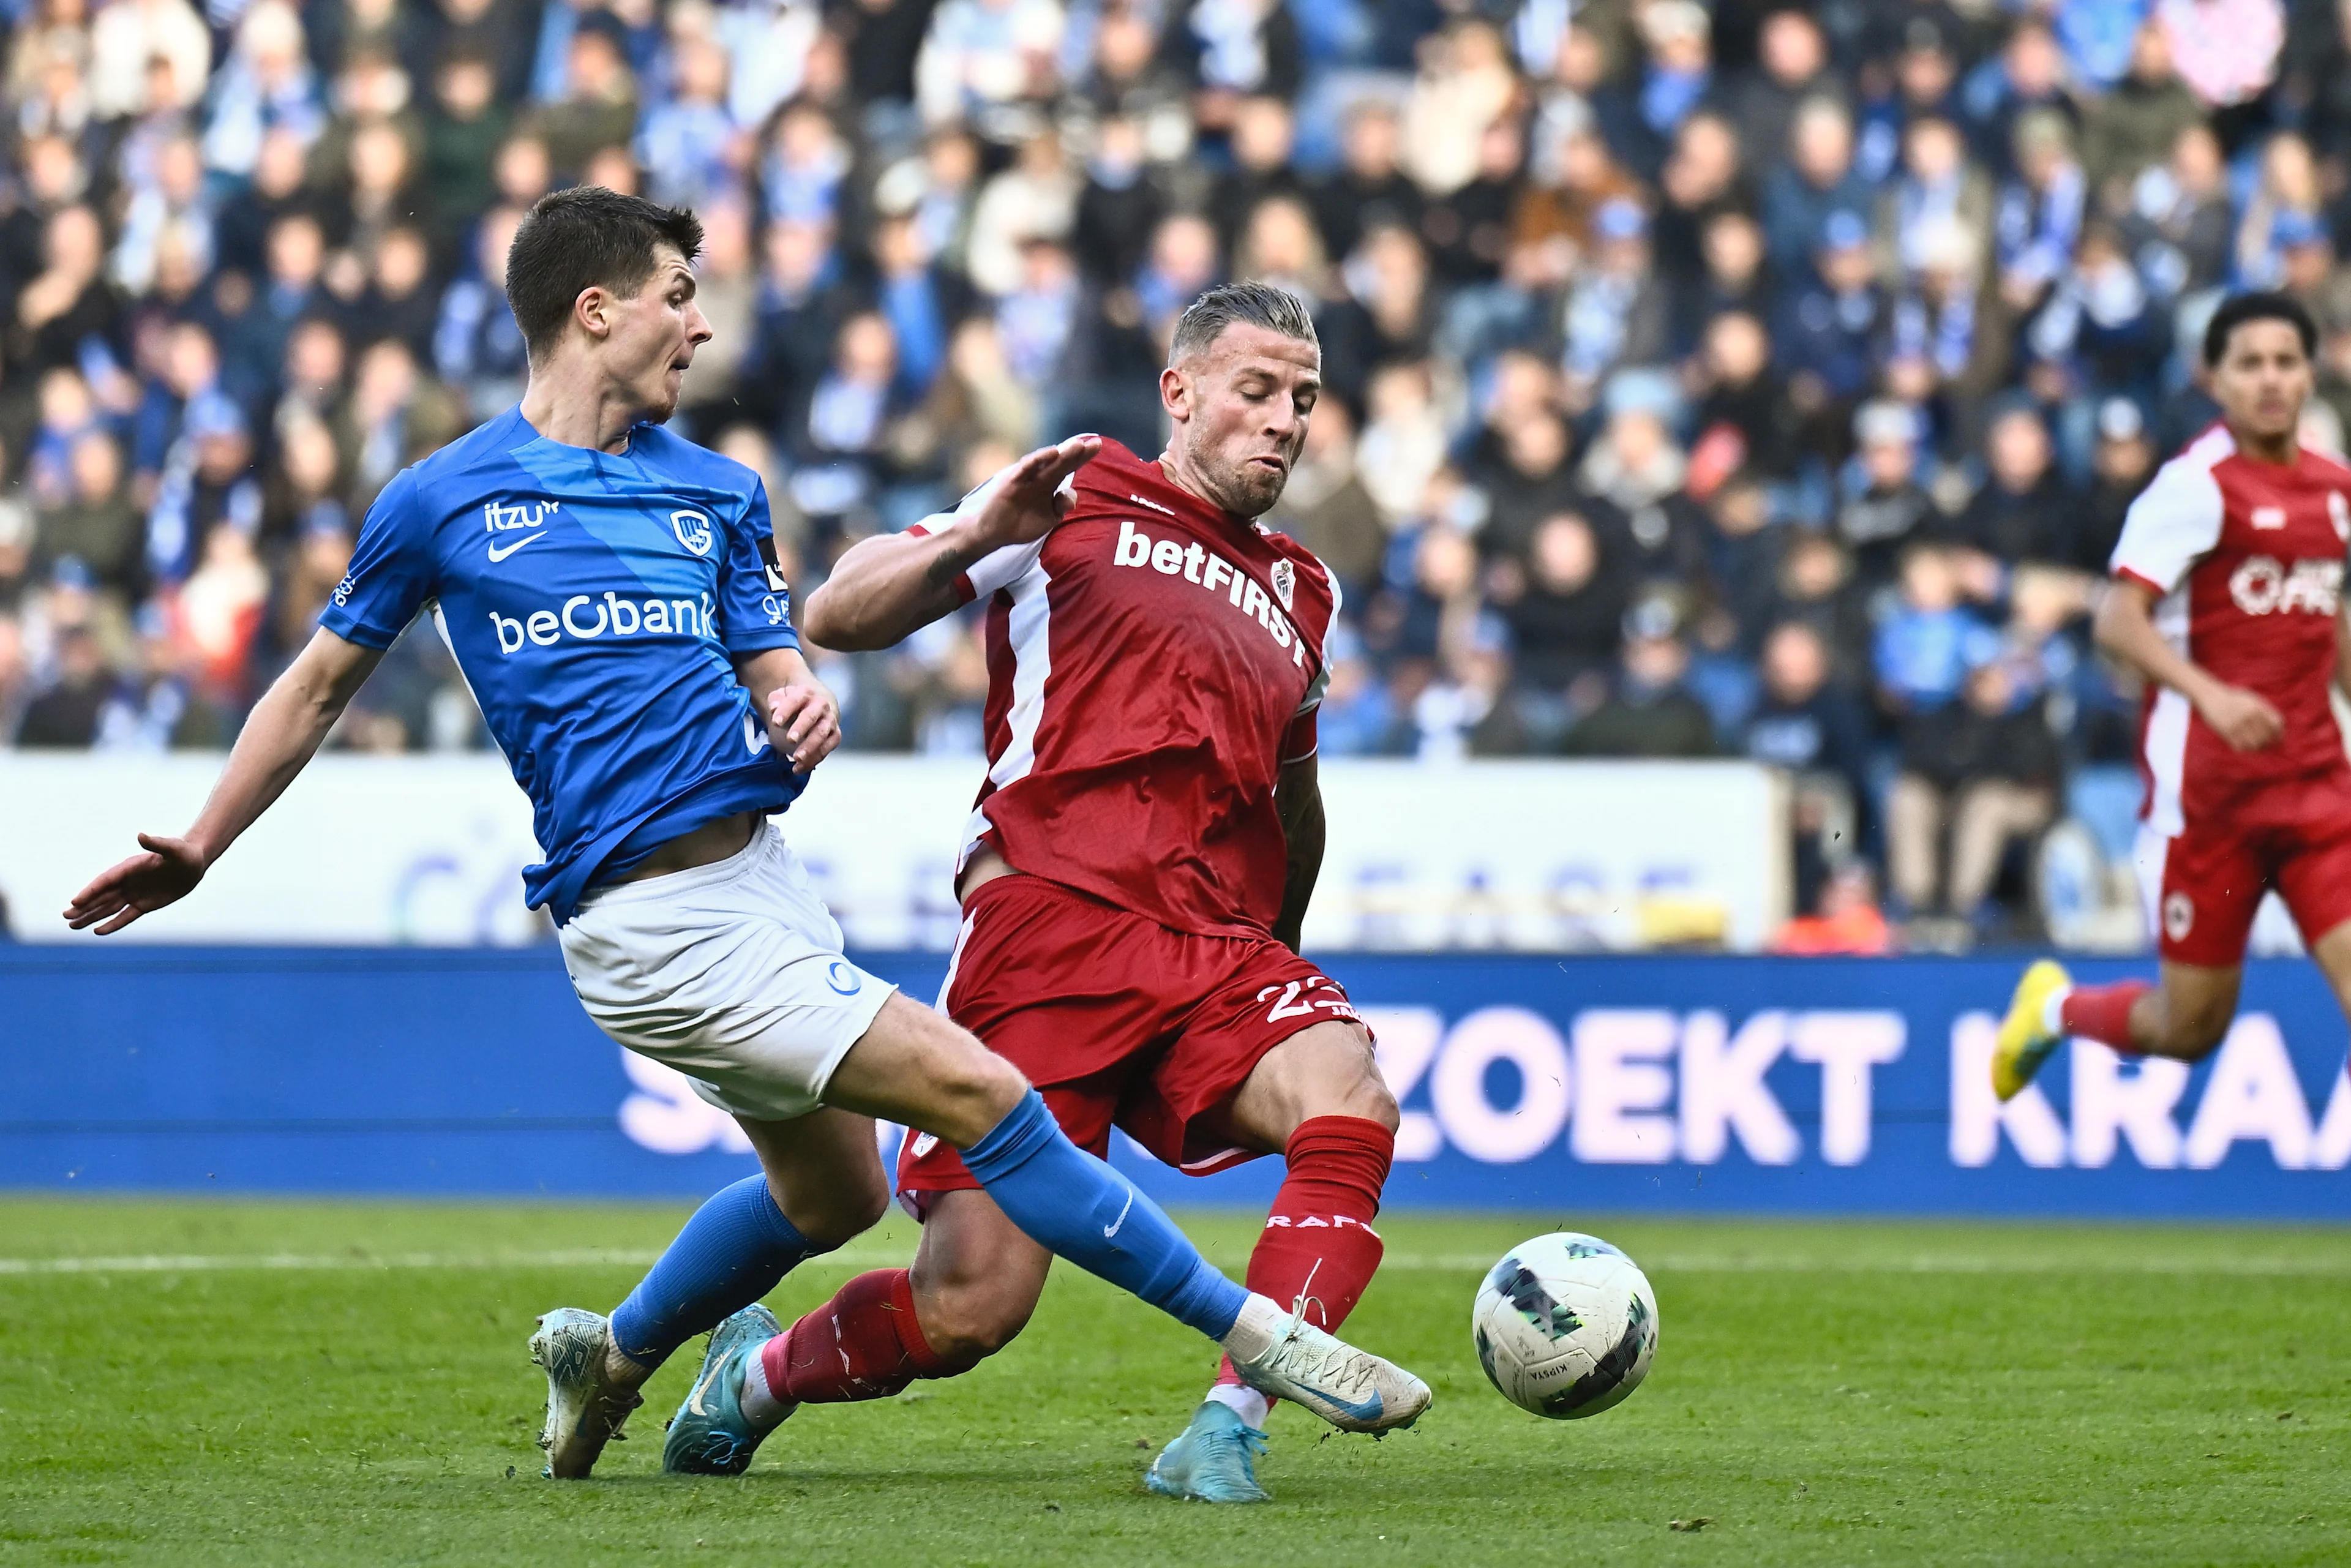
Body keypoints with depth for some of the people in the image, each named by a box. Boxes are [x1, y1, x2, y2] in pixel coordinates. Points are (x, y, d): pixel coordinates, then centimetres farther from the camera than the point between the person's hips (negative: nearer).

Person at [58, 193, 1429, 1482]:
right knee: (982, 1098, -14)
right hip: (656, 923, -7)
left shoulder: (720, 492, 15)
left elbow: (776, 673, 11)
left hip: (761, 878, 7)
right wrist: (198, 851, 16)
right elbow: (321, 686, 14)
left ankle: (610, 1360, 42)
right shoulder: (441, 503, 2)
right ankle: (1261, 1336, -12)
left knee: (833, 1192, 19)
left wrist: (803, 712, -13)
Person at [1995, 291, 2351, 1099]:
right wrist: (2212, 695, -33)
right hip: (2206, 781, -5)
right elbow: (2118, 621, -19)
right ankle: (2056, 1007, 35)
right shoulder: (2200, 483, -11)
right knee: (2191, 1027, 3)